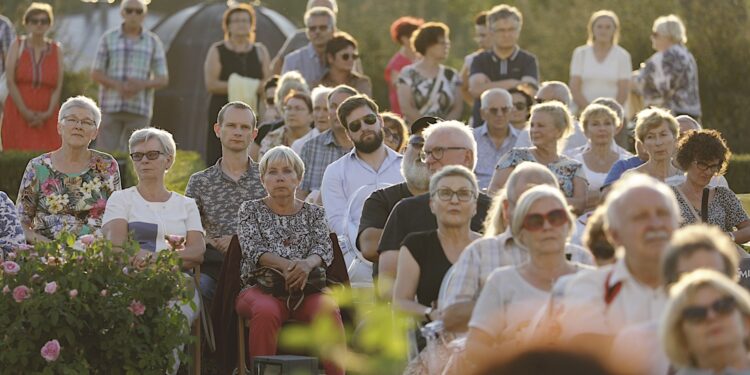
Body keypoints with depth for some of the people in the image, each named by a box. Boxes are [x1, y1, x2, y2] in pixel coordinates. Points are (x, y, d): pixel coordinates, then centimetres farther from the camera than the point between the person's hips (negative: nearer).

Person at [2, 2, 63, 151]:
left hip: (46, 118, 1)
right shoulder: (17, 46, 4)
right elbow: (10, 81, -3)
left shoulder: (56, 50, 8)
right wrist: (25, 112, -13)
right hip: (18, 114, -1)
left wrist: (48, 113, -11)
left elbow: (58, 87, 4)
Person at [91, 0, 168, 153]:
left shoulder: (153, 42, 3)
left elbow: (163, 80, 2)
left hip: (140, 110, 0)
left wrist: (141, 85, -20)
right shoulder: (108, 39, 2)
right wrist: (118, 86, -20)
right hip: (111, 107, 0)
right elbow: (96, 74, 0)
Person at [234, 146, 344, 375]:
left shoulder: (314, 213, 20)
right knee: (266, 311, -37)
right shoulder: (250, 210, 15)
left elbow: (324, 248, 4)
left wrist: (307, 264, -22)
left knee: (328, 310, -33)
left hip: (306, 288, 1)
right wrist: (285, 265, -21)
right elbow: (253, 248, -1)